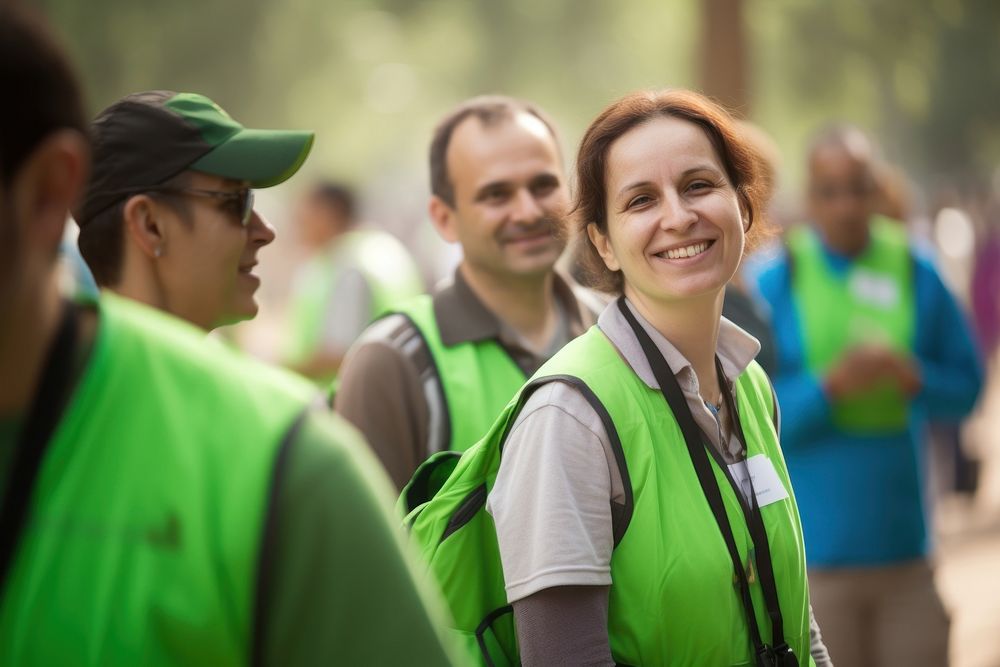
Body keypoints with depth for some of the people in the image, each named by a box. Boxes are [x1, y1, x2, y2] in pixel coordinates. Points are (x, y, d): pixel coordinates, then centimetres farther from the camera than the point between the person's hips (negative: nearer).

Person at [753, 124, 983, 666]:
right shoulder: (775, 282, -3)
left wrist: (912, 377, -11)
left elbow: (966, 387, 8)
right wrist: (830, 385, -19)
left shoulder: (915, 273, 5)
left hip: (905, 545, 3)